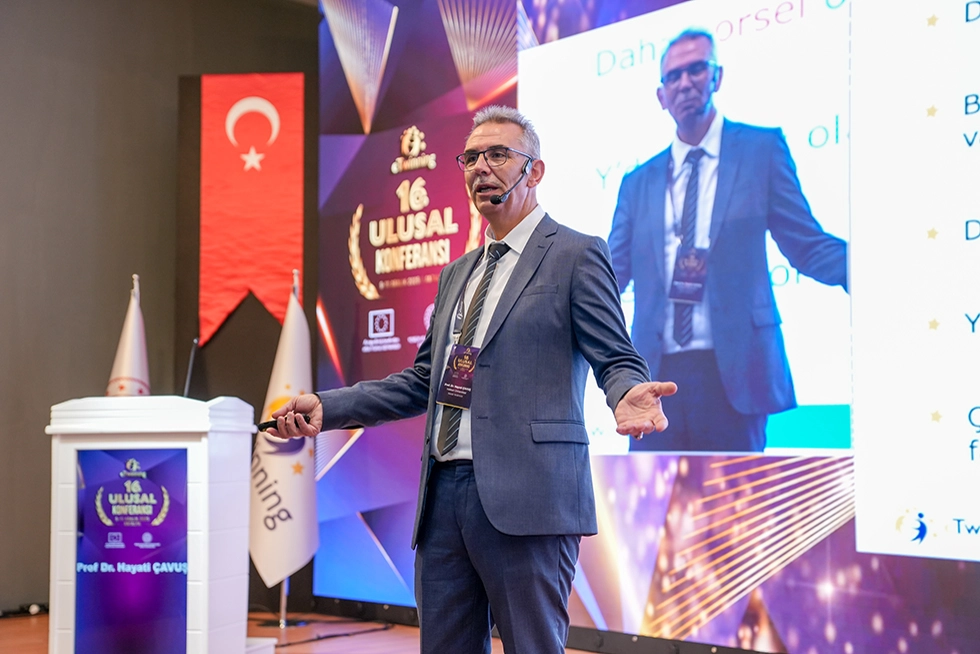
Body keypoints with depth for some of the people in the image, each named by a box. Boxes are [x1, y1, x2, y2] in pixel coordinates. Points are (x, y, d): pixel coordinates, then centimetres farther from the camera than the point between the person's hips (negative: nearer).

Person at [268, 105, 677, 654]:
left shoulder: (576, 255, 0)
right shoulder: (458, 274, 22)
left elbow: (616, 359, -6)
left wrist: (629, 395, -29)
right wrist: (327, 407, 14)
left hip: (524, 493, -7)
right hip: (444, 493, 7)